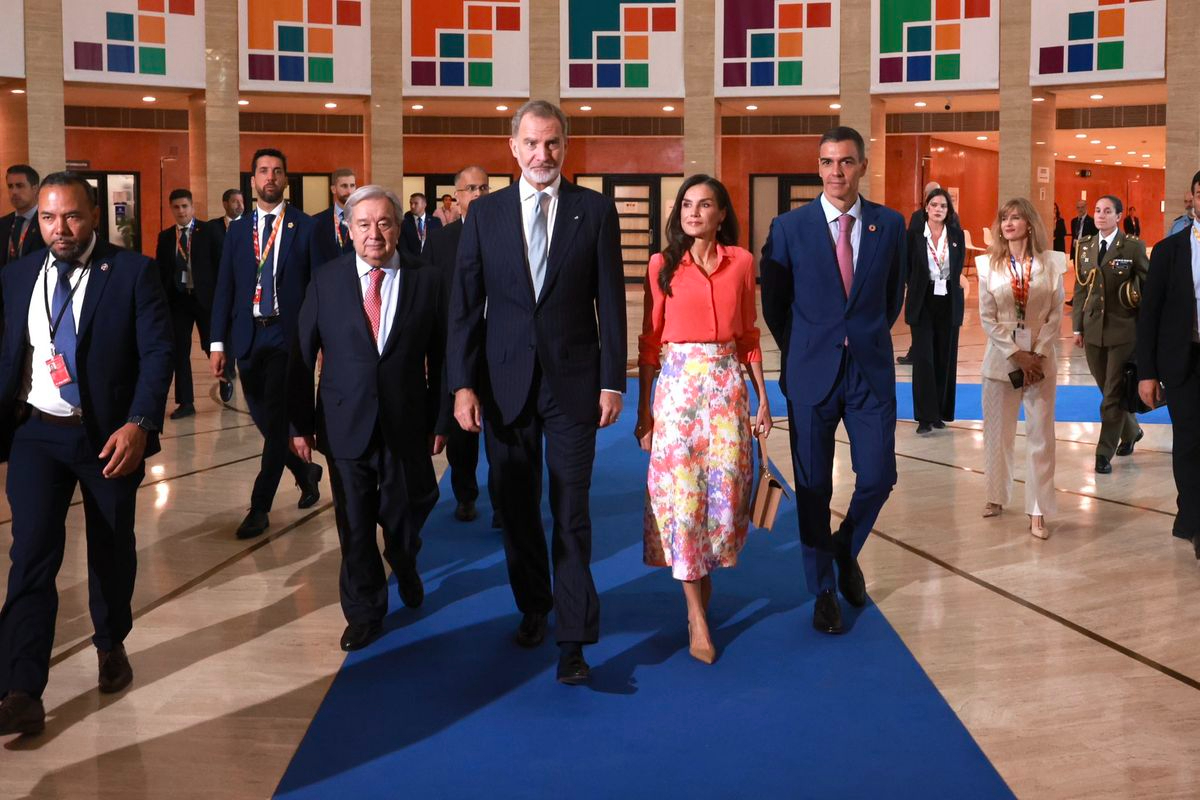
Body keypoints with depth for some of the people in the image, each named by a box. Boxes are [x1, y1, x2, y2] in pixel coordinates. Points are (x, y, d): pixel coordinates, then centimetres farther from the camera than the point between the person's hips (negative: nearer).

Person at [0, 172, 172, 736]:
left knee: (111, 551, 14)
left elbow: (158, 352, -12)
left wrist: (139, 424, -24)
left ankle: (111, 646, 39)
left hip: (110, 435, -1)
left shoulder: (132, 272, -8)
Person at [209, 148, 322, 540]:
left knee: (276, 421, -5)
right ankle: (306, 471, 34)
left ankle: (260, 507, 4)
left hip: (288, 335, -4)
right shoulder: (238, 229, 10)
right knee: (264, 420, 9)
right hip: (248, 337, 4)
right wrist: (218, 343, 2)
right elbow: (224, 288, 8)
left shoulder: (305, 227, 1)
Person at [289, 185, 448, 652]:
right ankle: (364, 613, 28)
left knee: (405, 516, 13)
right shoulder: (326, 281, -1)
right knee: (355, 526, 8)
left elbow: (441, 358, 1)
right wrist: (300, 423, -1)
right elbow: (301, 357, 1)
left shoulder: (427, 280, -2)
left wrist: (441, 418, 0)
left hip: (407, 426, 0)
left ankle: (403, 564, 48)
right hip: (346, 425, 0)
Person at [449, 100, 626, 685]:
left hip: (573, 383, -2)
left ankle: (573, 638, 3)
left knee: (570, 512, -2)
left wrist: (612, 382, -4)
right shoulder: (484, 214, 5)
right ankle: (533, 607, 31)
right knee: (516, 508, 12)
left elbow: (611, 302, 1)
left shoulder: (595, 210, 1)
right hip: (505, 383, 2)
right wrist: (462, 383, -4)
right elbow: (464, 305, 3)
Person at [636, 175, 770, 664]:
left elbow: (748, 335, 10)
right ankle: (697, 616, 1)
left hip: (727, 385, 2)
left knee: (726, 489, 0)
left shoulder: (741, 262, 5)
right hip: (677, 384, -2)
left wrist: (763, 398, 6)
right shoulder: (663, 265, 1)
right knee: (682, 492, -4)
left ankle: (705, 573, 29)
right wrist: (643, 410, -1)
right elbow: (650, 340, 2)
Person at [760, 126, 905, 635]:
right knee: (813, 486, 4)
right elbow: (774, 303, 7)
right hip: (810, 373, -1)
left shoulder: (890, 225, 3)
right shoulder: (789, 228, -3)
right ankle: (824, 590, 21)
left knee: (878, 476, 0)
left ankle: (847, 549, 32)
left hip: (871, 369, 2)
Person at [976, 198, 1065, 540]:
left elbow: (1055, 314, -1)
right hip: (1001, 356, 1)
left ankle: (1037, 512, 0)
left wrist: (1036, 355, -11)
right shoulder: (989, 264, 2)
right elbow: (988, 318, -2)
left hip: (1040, 357, -1)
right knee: (997, 432, 7)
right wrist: (1017, 355, -11)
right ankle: (997, 497, 24)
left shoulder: (1051, 262, 1)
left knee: (1041, 435, -2)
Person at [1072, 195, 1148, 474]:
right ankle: (1130, 432, 39)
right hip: (1093, 330, 5)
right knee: (1109, 390, 15)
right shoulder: (1085, 246, 8)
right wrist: (1077, 326, 7)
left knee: (1114, 394, -3)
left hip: (1123, 329, -5)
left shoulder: (1133, 246, -5)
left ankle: (1105, 453, 2)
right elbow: (1080, 288, 10)